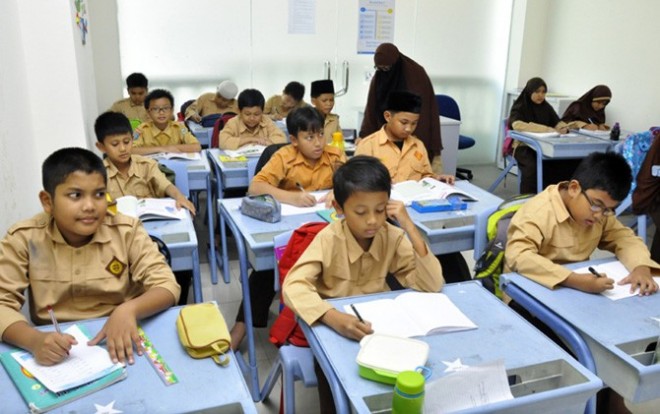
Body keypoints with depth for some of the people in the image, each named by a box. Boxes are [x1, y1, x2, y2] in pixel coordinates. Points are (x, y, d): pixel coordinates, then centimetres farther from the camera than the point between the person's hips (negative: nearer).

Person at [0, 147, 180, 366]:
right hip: (55, 349, 1)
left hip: (119, 343, -1)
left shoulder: (127, 230, -6)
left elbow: (166, 285, -10)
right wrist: (34, 340, -29)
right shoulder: (23, 239, -5)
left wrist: (128, 309, -30)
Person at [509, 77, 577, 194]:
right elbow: (517, 125, -24)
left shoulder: (546, 107, 13)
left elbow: (558, 123, 8)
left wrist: (563, 128, -19)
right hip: (524, 146, -5)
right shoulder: (519, 107, -4)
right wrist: (547, 129, -31)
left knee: (568, 162, -21)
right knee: (533, 166, -36)